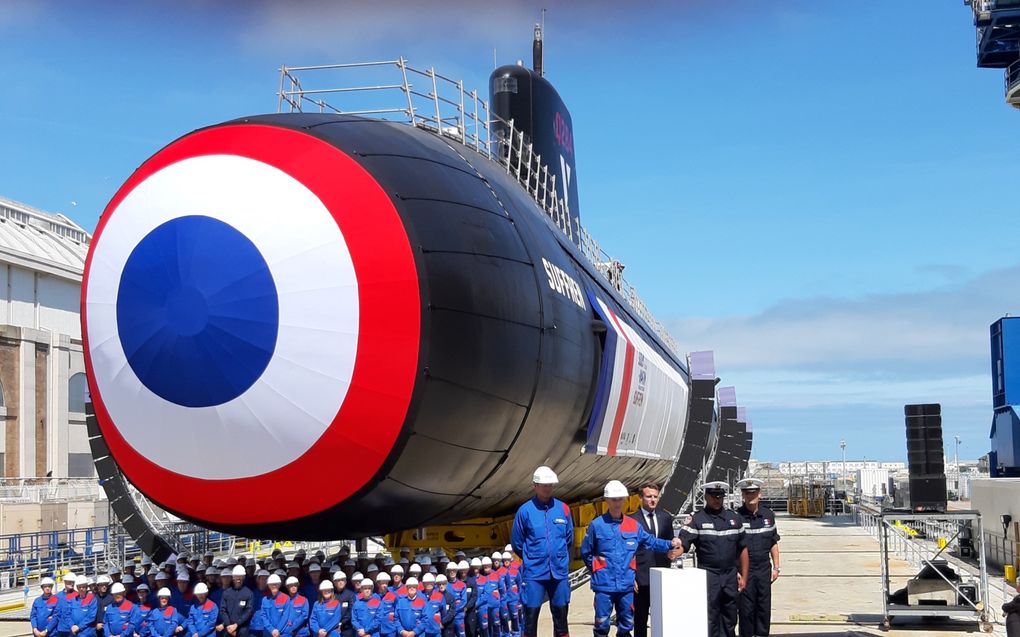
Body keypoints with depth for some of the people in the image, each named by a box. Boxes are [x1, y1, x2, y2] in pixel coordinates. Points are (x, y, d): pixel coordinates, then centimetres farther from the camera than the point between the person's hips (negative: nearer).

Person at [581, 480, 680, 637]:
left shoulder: (633, 524, 6)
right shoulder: (597, 525, -3)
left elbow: (650, 541, 11)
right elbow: (586, 553, 5)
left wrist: (670, 544, -1)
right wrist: (596, 569, 3)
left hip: (626, 584, 3)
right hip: (604, 584, -3)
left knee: (627, 624, 12)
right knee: (602, 624, 1)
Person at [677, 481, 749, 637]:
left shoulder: (734, 518, 11)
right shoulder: (696, 519, -1)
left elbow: (742, 549, 14)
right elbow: (683, 543, -12)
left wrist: (743, 576, 11)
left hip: (730, 575, 4)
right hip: (708, 575, -4)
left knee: (730, 617, 9)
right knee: (710, 619, -5)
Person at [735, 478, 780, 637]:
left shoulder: (768, 515, 6)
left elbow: (774, 544, 12)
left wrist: (776, 567, 9)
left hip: (764, 569, 3)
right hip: (744, 570, -3)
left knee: (764, 607, 8)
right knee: (746, 608, 1)